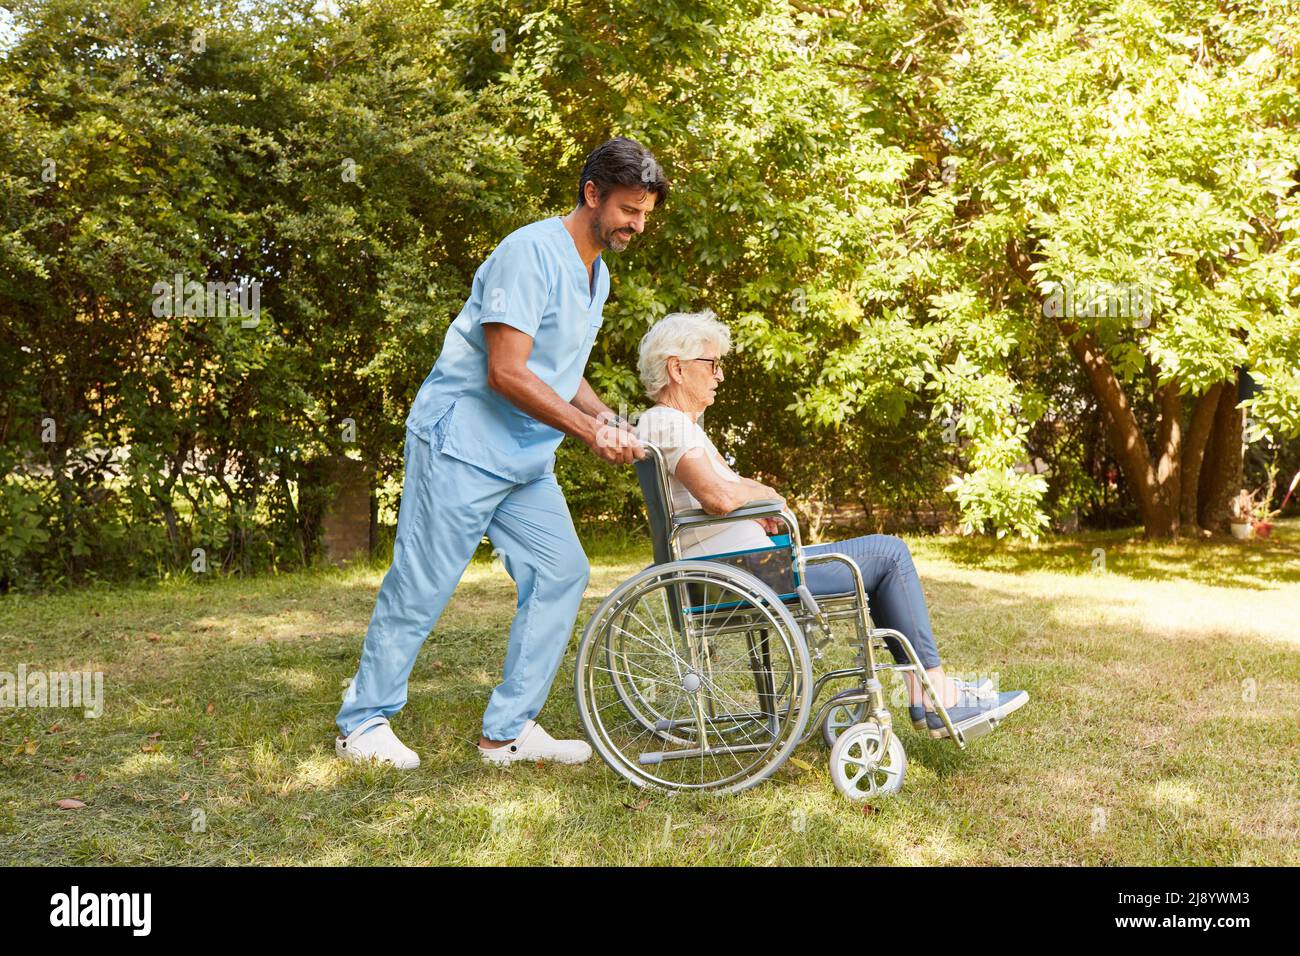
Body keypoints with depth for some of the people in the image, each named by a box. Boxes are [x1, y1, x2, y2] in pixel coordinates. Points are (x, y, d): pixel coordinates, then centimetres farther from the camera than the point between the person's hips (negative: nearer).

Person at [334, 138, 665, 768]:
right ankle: (363, 723, 15)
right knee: (421, 587, -2)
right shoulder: (532, 253, -17)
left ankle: (509, 731, 10)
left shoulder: (597, 274, 14)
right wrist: (587, 429, -18)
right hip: (463, 444, -9)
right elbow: (506, 372, -23)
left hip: (526, 458, 9)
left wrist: (609, 420, 2)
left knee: (561, 573, 1)